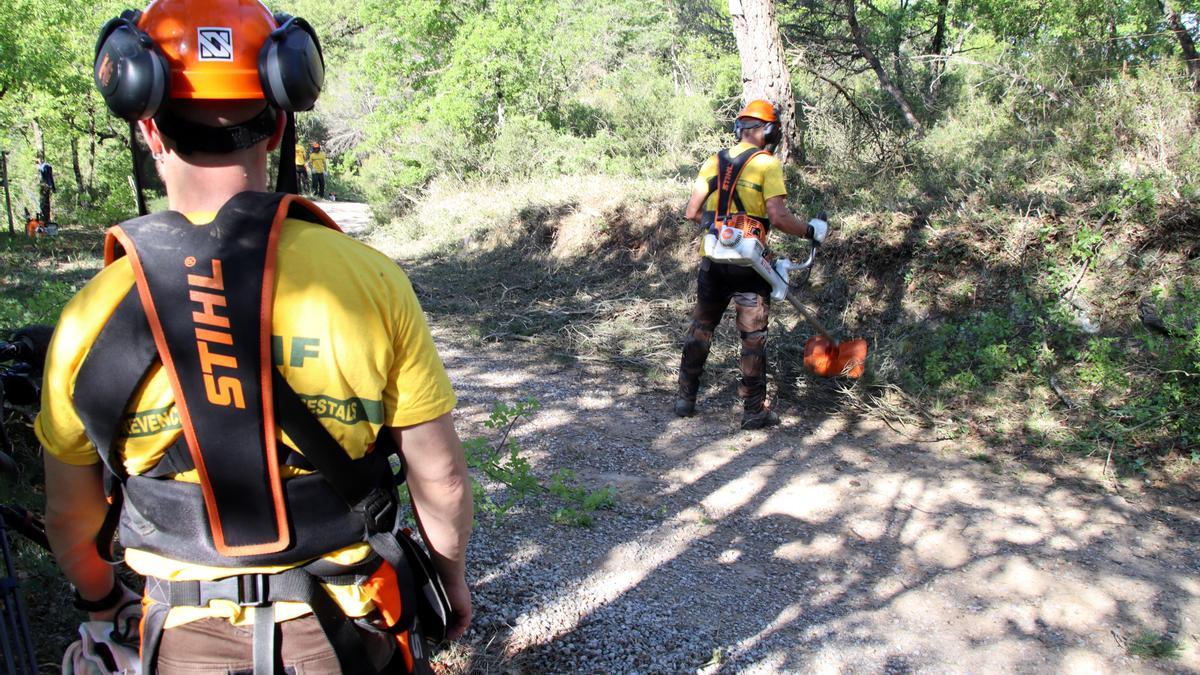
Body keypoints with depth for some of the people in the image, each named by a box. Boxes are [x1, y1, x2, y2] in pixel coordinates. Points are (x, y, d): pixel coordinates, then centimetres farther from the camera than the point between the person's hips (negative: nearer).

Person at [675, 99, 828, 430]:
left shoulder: (713, 162, 7)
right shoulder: (767, 164, -7)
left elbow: (692, 213, 6)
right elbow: (777, 216, -15)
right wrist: (810, 231, 0)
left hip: (713, 260, 4)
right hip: (748, 263, -4)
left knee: (700, 328, 16)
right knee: (753, 337, 5)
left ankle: (686, 398, 23)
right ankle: (754, 410, 11)